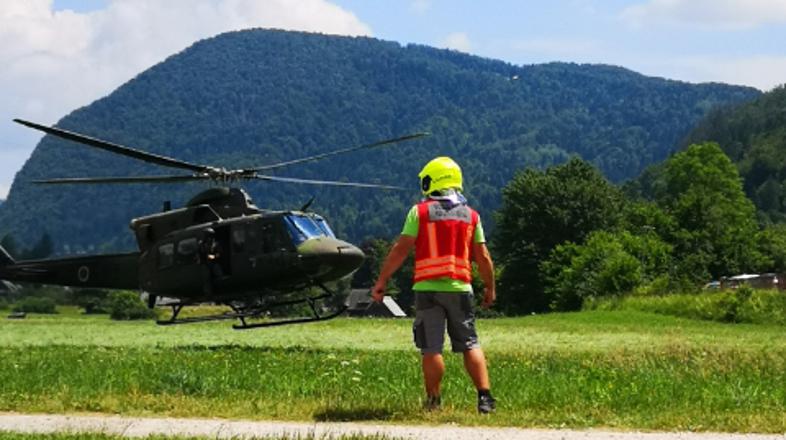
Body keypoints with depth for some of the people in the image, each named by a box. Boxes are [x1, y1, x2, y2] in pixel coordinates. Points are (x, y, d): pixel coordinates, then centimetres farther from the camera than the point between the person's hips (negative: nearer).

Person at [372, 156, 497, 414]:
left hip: (428, 287, -2)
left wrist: (382, 281, 0)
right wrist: (490, 288, 20)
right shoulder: (471, 215, 8)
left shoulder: (420, 212, -1)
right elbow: (483, 258, 7)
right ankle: (484, 396, -1)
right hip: (460, 287, 2)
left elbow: (401, 250, -6)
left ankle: (433, 400, 4)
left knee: (431, 348, 2)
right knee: (470, 345, 8)